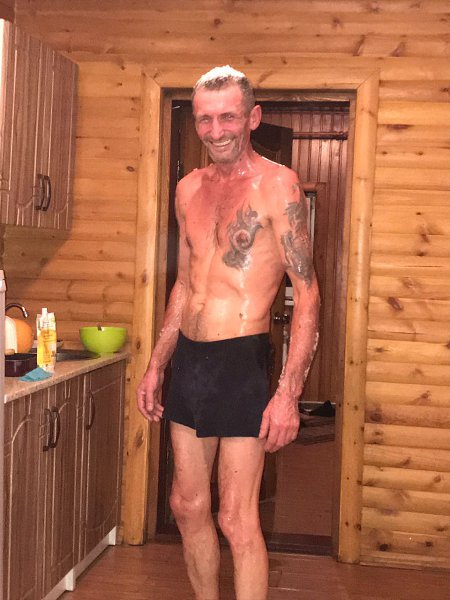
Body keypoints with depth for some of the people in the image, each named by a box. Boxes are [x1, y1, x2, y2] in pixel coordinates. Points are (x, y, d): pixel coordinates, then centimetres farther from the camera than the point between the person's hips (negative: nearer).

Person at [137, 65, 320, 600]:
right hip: (187, 357, 7)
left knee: (237, 520, -1)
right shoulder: (188, 189, 11)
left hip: (241, 360, -7)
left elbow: (307, 293, -12)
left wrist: (288, 393, -19)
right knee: (187, 506, 15)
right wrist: (155, 366, 17)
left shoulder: (276, 184, -9)